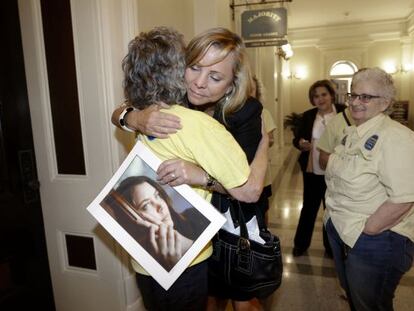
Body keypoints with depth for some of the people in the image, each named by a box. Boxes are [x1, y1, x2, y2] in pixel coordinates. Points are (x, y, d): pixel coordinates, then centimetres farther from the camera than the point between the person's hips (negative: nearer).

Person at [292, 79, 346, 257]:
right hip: (312, 170, 2)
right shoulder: (308, 116, 2)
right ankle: (300, 243, 32)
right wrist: (301, 143, -18)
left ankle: (332, 246, 35)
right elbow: (296, 138, 4)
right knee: (309, 207, 14)